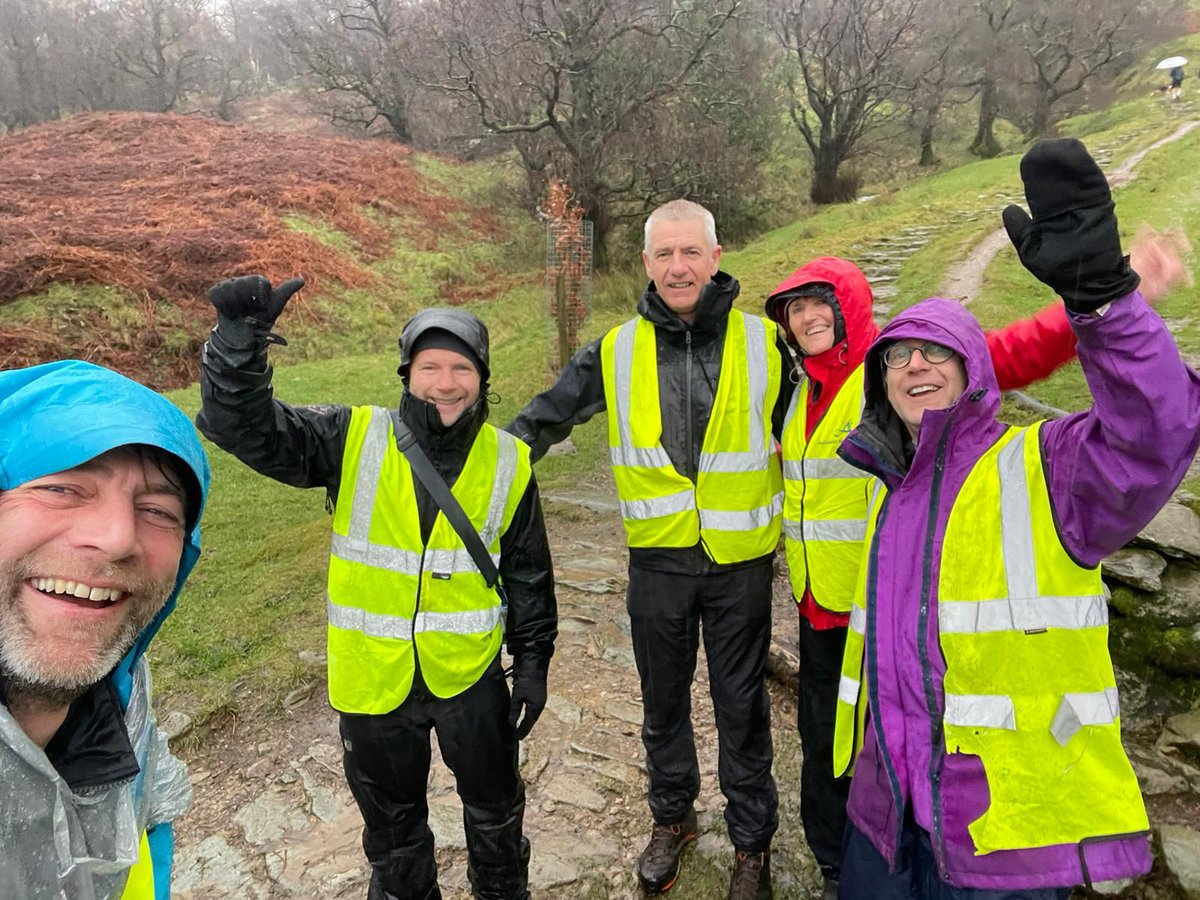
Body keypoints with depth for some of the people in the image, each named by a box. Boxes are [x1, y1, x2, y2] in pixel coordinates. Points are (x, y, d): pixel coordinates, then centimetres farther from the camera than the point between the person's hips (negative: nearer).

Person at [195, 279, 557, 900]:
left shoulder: (508, 463, -7)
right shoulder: (354, 441, -11)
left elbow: (529, 574, 1)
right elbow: (248, 428, -22)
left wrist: (533, 661, 3)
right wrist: (241, 336, -37)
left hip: (471, 671, 1)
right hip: (374, 674, 0)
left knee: (495, 807, 22)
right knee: (392, 821, 22)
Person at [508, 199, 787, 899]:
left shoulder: (762, 341, -6)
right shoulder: (616, 353, -4)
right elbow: (540, 423, 2)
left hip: (740, 560, -1)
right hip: (657, 559, 2)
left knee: (741, 706, 14)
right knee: (664, 701, 19)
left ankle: (753, 840, 37)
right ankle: (672, 818, 44)